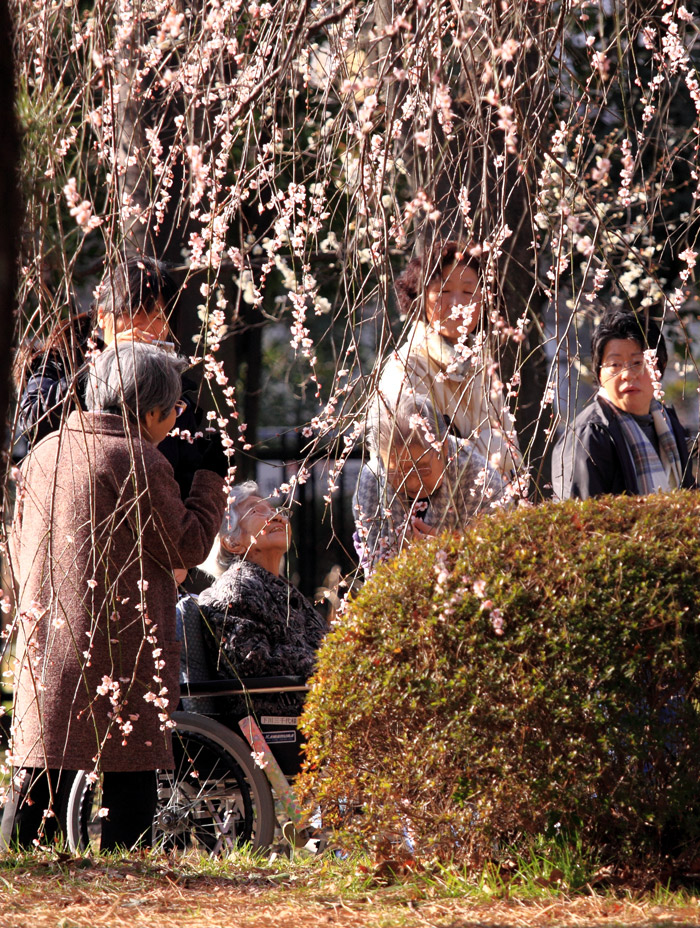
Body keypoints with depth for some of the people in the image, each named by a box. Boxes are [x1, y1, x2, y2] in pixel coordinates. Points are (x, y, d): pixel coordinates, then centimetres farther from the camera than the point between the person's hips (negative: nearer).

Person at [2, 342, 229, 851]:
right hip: (122, 648, -6)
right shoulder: (137, 460, -11)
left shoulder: (44, 451, 12)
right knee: (131, 776, 1)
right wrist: (213, 479, 6)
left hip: (46, 642, 6)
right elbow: (187, 545, -5)